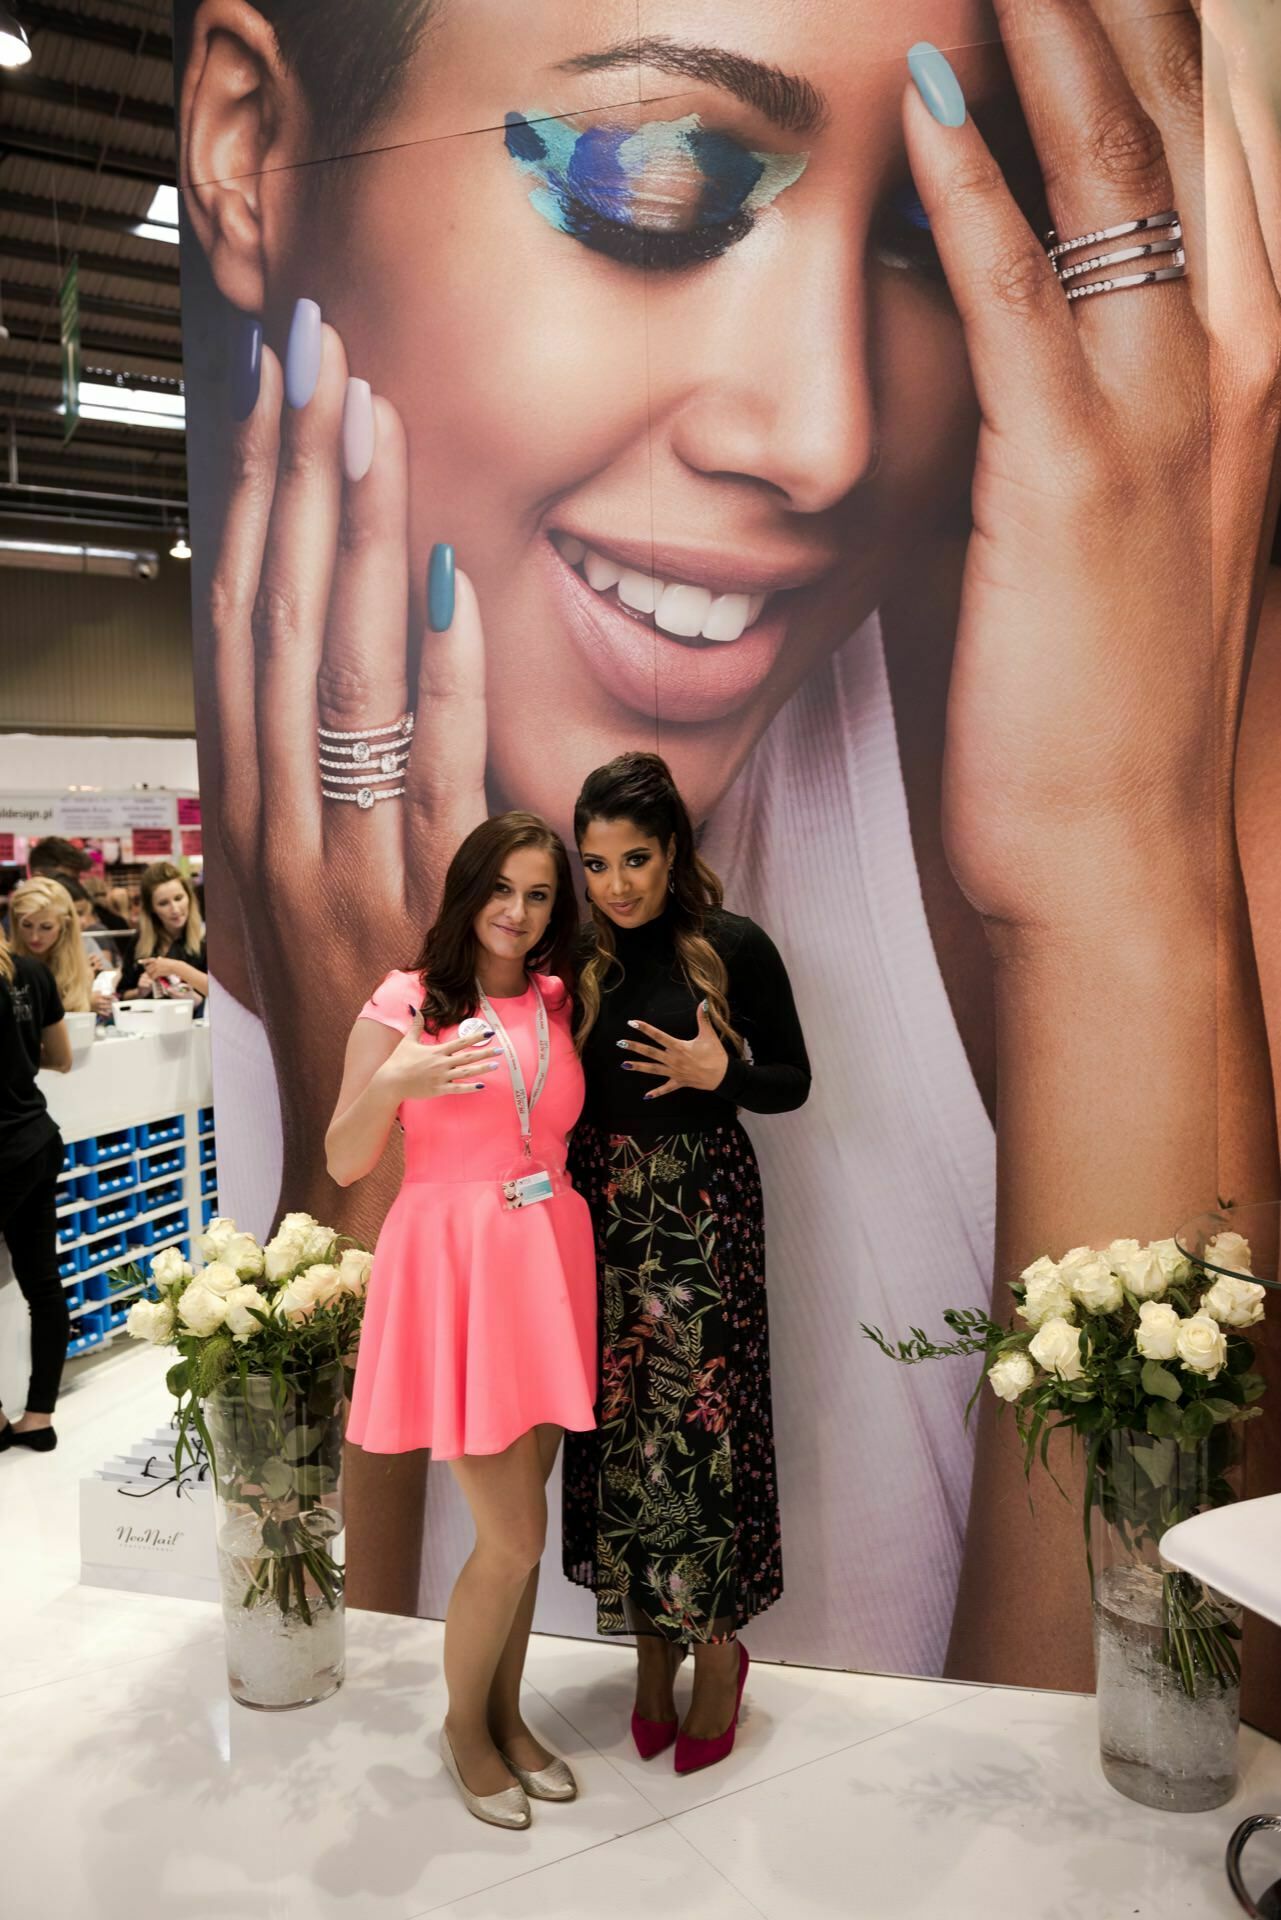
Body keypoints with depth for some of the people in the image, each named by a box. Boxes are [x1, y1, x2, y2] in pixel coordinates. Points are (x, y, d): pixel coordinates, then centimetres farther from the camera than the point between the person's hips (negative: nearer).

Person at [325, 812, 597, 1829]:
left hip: (546, 1267, 5)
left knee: (521, 1525, 14)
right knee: (515, 1536, 0)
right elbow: (343, 1164, -3)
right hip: (454, 1268, -5)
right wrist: (393, 1083, -20)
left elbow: (581, 1133, 13)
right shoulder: (405, 1004, -4)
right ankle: (464, 1727, 26)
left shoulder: (562, 1004, 9)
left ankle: (506, 1716, 36)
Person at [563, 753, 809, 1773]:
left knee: (700, 1420, -1)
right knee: (616, 1421, 7)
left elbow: (793, 1081, 1)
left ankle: (718, 1646, 20)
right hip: (601, 1208, 3)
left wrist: (720, 1073, -16)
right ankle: (650, 1644, 26)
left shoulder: (733, 947, -5)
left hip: (704, 1211, -3)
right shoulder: (577, 959, 4)